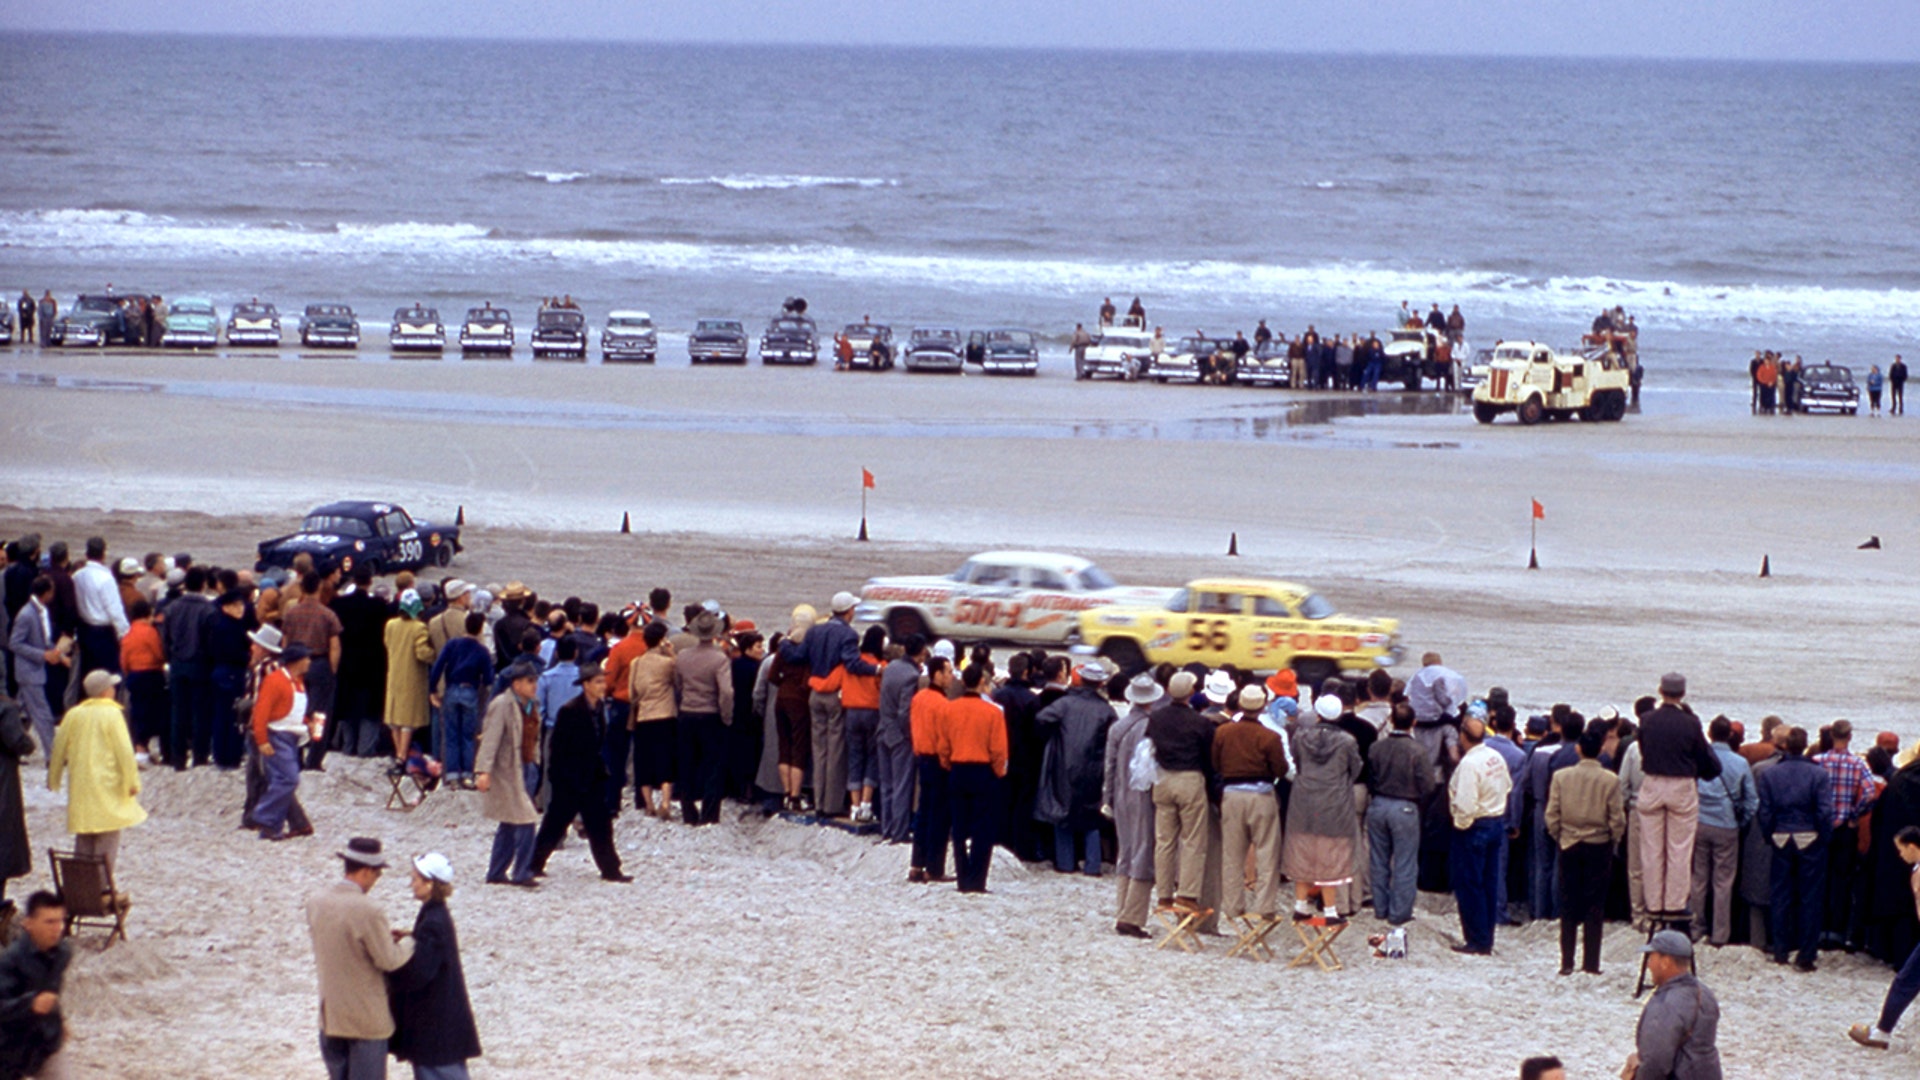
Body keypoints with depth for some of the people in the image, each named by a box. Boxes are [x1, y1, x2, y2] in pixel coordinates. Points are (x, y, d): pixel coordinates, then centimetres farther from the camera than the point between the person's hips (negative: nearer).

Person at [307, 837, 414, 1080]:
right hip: (366, 1019, -7)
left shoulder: (315, 903, -2)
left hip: (330, 1014, 7)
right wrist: (409, 945, 2)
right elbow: (388, 961, -17)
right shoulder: (368, 912, -24)